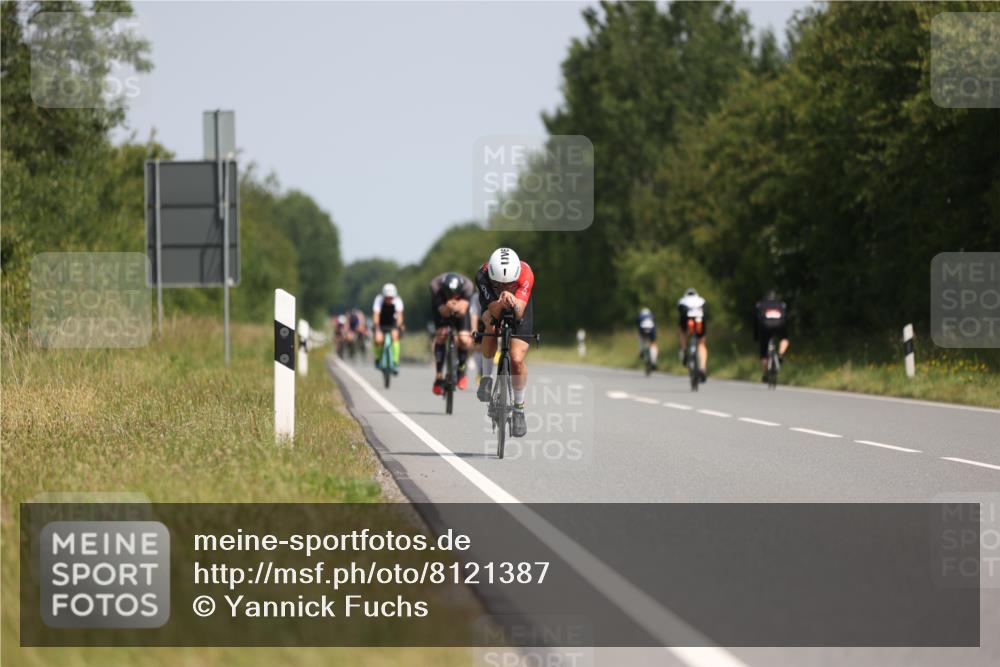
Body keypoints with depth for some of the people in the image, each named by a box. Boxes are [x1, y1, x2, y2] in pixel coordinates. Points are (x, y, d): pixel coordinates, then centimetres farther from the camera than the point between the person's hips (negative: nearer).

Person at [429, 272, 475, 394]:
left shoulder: (467, 286, -36)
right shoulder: (436, 286, -37)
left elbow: (462, 311, -39)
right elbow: (443, 312, -38)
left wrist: (458, 308, -61)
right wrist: (447, 307, -61)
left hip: (459, 308, 1)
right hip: (442, 307, -1)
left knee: (464, 340, -17)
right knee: (441, 335, -23)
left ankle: (461, 370, 12)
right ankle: (439, 376, -14)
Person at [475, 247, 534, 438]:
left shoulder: (525, 274, -38)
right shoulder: (483, 275, -37)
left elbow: (519, 313, -44)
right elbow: (493, 312, -42)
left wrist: (512, 300, -66)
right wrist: (501, 303, -64)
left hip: (519, 307, -1)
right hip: (493, 304, 1)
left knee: (517, 359, -14)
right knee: (490, 322, -34)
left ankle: (519, 408, 7)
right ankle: (487, 377, -13)